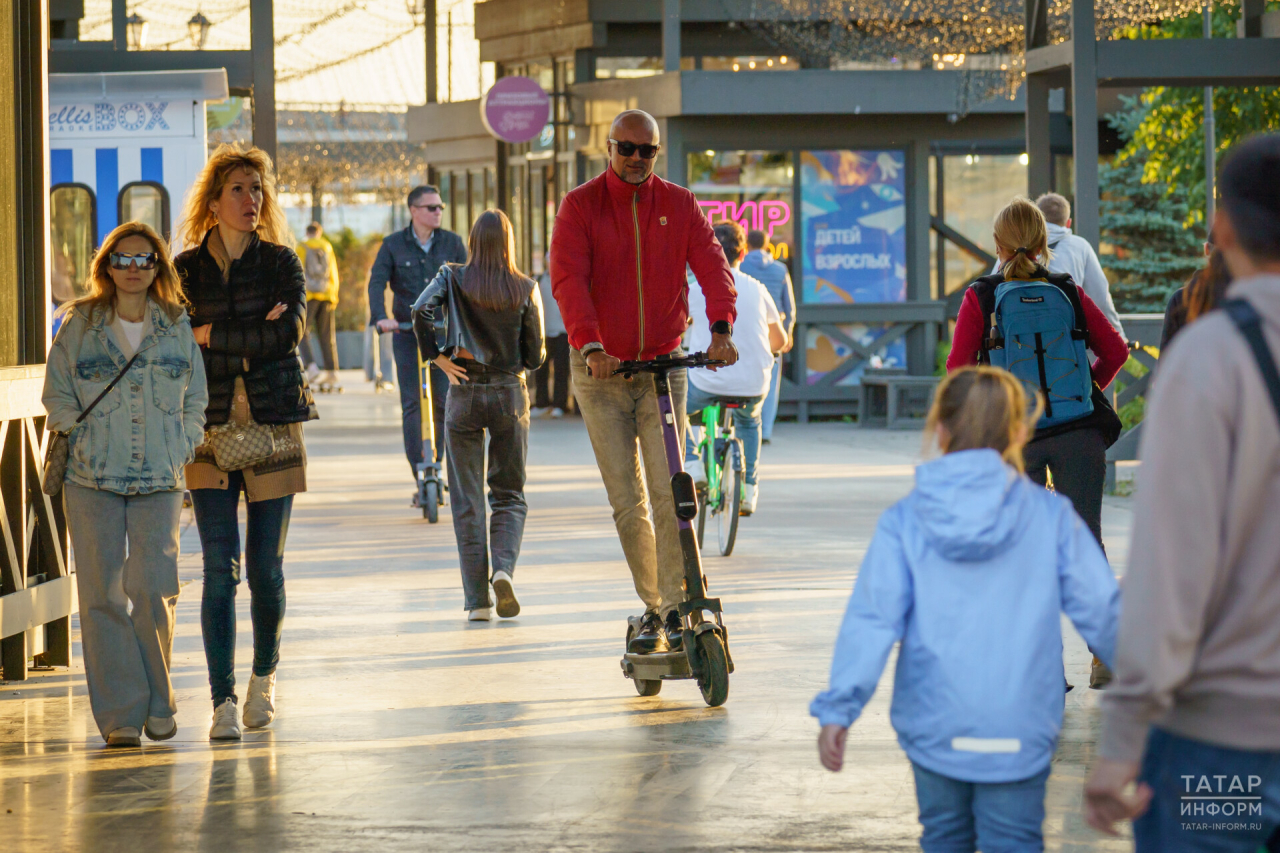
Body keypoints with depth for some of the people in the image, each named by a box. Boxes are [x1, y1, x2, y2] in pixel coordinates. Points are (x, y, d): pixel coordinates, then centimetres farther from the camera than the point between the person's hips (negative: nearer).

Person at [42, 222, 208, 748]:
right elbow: (58, 397, 9)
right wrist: (80, 444, -4)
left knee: (154, 590, -8)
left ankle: (158, 703, 11)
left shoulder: (178, 328, 9)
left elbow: (196, 401, 14)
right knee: (103, 593, -3)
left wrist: (180, 452, 1)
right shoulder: (78, 326, 7)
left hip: (160, 482, 0)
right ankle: (121, 715, 2)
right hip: (92, 481, 0)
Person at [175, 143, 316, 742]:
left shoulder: (280, 262, 5)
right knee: (220, 568, -9)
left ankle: (264, 676, 27)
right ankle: (222, 700, -6)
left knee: (266, 567, 4)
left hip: (273, 427, 0)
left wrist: (213, 333, -8)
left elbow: (289, 331, -11)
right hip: (211, 430, 0)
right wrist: (253, 333, -11)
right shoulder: (187, 269, 6)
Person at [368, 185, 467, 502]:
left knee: (444, 402, -3)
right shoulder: (393, 245, 4)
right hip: (407, 335, -1)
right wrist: (380, 317, -23)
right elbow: (377, 282, -5)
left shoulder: (452, 243, 7)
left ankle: (437, 463, 14)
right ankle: (420, 477, -7)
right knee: (411, 404, -8)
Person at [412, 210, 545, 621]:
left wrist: (437, 357, -9)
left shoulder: (453, 278, -4)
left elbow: (422, 310, -21)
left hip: (464, 393, 0)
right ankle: (503, 569, -13)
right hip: (510, 394, 0)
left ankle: (477, 600, 4)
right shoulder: (526, 290, -2)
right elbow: (534, 357, 0)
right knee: (509, 494, 12)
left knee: (467, 499, 6)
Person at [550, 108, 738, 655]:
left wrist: (721, 328, -28)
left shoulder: (678, 205, 3)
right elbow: (568, 278, -14)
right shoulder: (580, 205, -1)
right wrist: (590, 345, -30)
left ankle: (677, 607, -10)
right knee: (626, 501, 2)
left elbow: (712, 265, -9)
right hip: (600, 369, 0)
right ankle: (653, 606, 15)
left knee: (670, 491, -11)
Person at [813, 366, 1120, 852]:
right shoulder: (1052, 517, -3)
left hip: (934, 728, 1)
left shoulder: (904, 524, -3)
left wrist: (838, 709, -7)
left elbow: (872, 620, -9)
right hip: (1019, 730, -1)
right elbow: (1100, 611, 1)